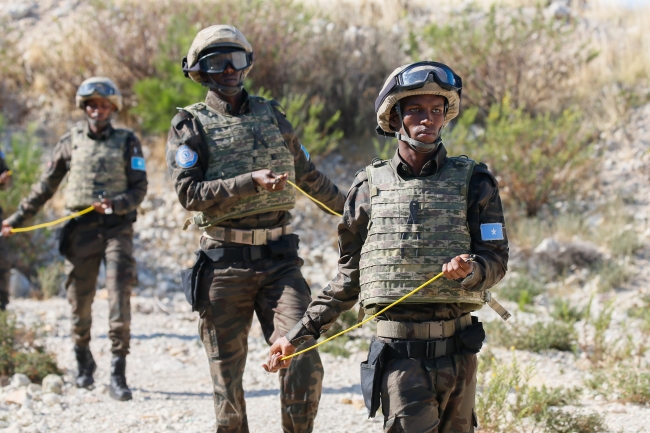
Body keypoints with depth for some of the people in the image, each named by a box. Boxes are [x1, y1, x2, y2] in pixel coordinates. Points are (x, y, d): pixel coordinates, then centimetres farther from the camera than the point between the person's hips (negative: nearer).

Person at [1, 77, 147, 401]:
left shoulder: (127, 142, 5)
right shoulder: (71, 142, 8)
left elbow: (139, 188, 2)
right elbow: (45, 186, 13)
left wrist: (115, 203, -17)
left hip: (117, 227, -2)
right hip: (81, 229, 2)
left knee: (119, 297, -11)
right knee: (79, 301, 6)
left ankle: (118, 376, -10)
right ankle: (83, 363, 27)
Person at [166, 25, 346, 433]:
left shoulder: (272, 115, 14)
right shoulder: (190, 125, 2)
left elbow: (308, 176, 26)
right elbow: (190, 192, -11)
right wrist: (250, 182, -21)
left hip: (280, 260, 2)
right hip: (225, 264, -2)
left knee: (304, 361, -11)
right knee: (228, 374, 4)